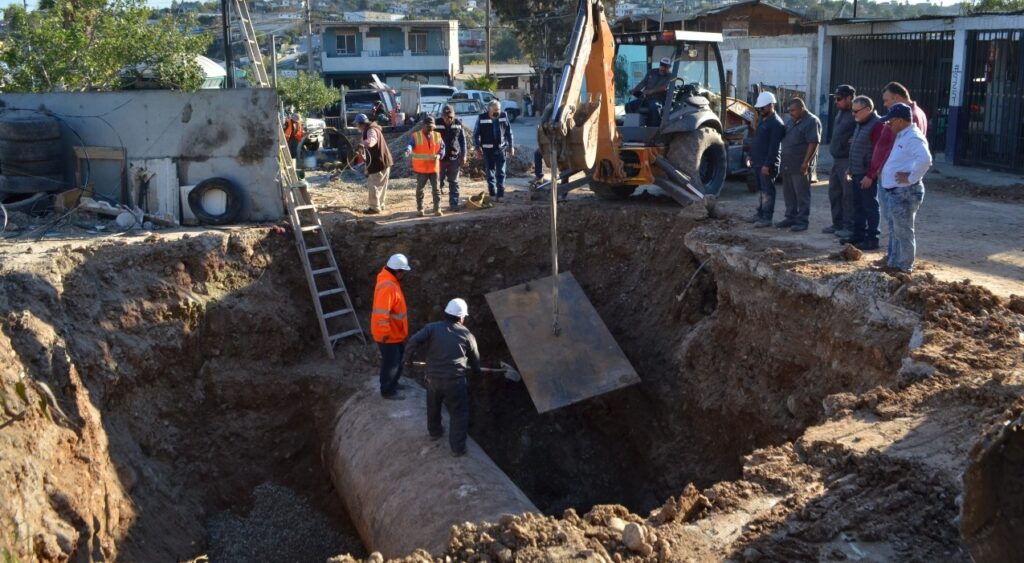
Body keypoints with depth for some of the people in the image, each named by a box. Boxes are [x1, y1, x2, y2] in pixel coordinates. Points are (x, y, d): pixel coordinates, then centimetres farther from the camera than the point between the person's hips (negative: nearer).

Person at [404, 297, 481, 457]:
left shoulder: (433, 328, -1)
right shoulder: (466, 334, 2)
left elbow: (414, 340, -16)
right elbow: (475, 357, 15)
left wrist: (408, 357, 2)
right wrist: (476, 370, 37)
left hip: (433, 377, 2)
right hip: (455, 380, -2)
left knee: (433, 407, 28)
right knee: (459, 413, 11)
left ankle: (434, 432, 49)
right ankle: (457, 447, 11)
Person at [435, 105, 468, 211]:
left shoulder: (458, 124, 0)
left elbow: (463, 140, 6)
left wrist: (464, 155, 3)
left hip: (454, 158, 1)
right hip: (440, 158, -1)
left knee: (454, 182, 5)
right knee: (439, 182, 5)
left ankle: (454, 203, 10)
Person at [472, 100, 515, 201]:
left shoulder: (503, 116, -2)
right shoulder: (482, 118, -7)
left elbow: (509, 132, 7)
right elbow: (476, 133, -1)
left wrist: (511, 146, 7)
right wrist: (477, 147, -7)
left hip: (501, 148, 1)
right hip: (487, 149, -1)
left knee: (501, 173, -2)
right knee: (490, 173, 8)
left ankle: (500, 195, 0)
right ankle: (492, 194, 17)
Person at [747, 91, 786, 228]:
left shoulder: (776, 123, -16)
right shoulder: (762, 119, 15)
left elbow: (774, 146, -21)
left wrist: (767, 164, -24)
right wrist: (752, 157, 19)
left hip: (767, 164, -9)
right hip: (758, 162, 9)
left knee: (767, 190, -5)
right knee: (761, 189, 16)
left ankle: (766, 218, -2)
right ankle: (760, 213, 25)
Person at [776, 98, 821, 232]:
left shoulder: (812, 121, -11)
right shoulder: (792, 121, 15)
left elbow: (813, 143, -17)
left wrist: (806, 163, -22)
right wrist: (783, 161, 15)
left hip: (800, 166, -8)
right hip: (787, 164, 8)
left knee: (802, 194, -3)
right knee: (788, 193, 13)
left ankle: (802, 221, 2)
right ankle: (791, 217, 23)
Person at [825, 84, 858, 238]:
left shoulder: (856, 116, -16)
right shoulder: (840, 112, 14)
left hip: (847, 161, -10)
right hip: (836, 160, 10)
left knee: (848, 195, -4)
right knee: (834, 193, 15)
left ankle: (849, 227, 2)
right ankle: (837, 223, 25)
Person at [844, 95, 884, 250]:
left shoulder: (877, 125, -15)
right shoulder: (861, 124, 16)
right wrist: (851, 169, 19)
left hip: (867, 174, -9)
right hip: (857, 173, 9)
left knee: (870, 206, -2)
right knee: (858, 205, 15)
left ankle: (872, 239, 4)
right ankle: (858, 235, 24)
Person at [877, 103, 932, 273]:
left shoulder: (913, 137, -18)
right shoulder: (902, 136, 14)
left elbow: (925, 159, -34)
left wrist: (912, 178, -25)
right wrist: (883, 172, 15)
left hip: (905, 192, -11)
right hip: (891, 191, 11)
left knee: (903, 232, -1)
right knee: (894, 230, 19)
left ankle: (905, 267, 8)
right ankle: (893, 263, 30)